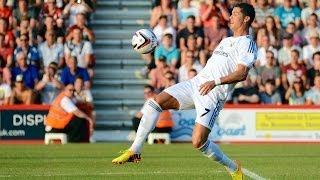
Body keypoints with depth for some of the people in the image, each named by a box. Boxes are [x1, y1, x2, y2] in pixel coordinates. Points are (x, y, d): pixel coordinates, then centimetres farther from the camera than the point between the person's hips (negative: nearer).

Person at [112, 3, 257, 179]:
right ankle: (134, 151, -8)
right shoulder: (226, 40, 25)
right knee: (154, 102, -10)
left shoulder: (248, 44, -4)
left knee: (198, 142, -18)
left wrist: (215, 82, -28)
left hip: (214, 93, -8)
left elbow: (241, 74, -18)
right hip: (196, 83, 8)